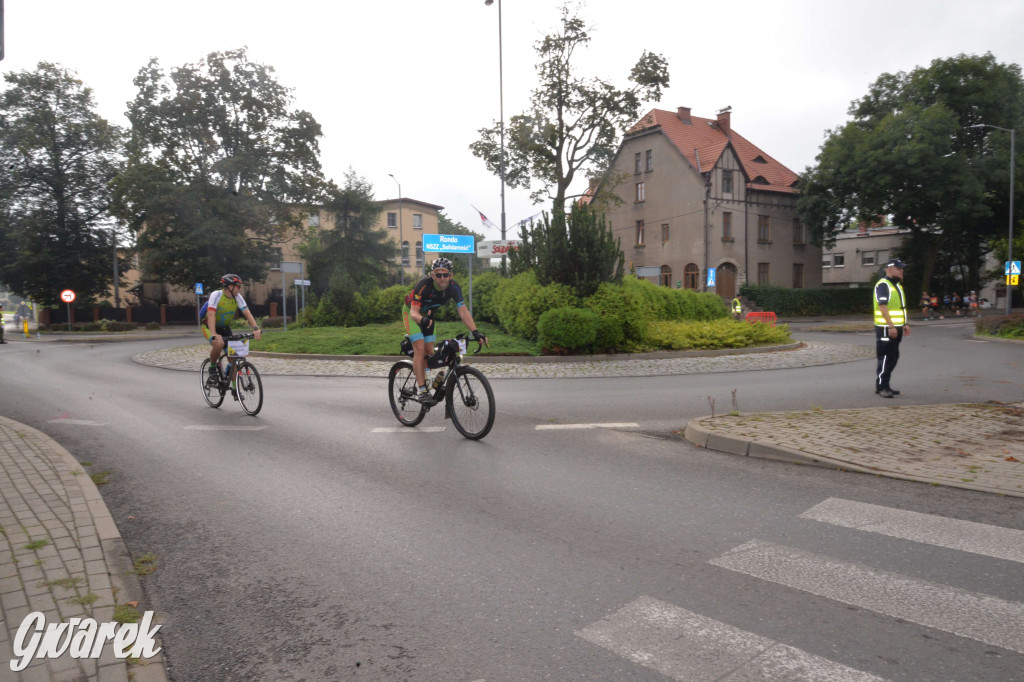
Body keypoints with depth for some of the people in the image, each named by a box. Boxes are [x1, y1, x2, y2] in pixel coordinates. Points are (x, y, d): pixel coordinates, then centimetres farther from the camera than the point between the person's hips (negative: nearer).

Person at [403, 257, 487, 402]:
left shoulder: (454, 287, -24)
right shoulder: (423, 285, -35)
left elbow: (463, 311, -24)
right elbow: (414, 312, -38)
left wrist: (475, 332, -35)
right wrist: (422, 319, -61)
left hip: (428, 314, 5)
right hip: (412, 313, -5)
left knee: (429, 350, 1)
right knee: (420, 349, -18)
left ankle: (422, 381, 21)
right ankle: (421, 389, -16)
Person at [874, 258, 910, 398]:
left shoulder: (897, 285, 18)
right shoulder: (883, 285, -13)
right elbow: (883, 307, -21)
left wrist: (905, 324, 19)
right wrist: (891, 326, -25)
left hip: (896, 328, 10)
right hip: (886, 328, -10)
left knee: (893, 357, 12)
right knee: (885, 357, -6)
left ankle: (885, 385, 20)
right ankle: (880, 387, 0)